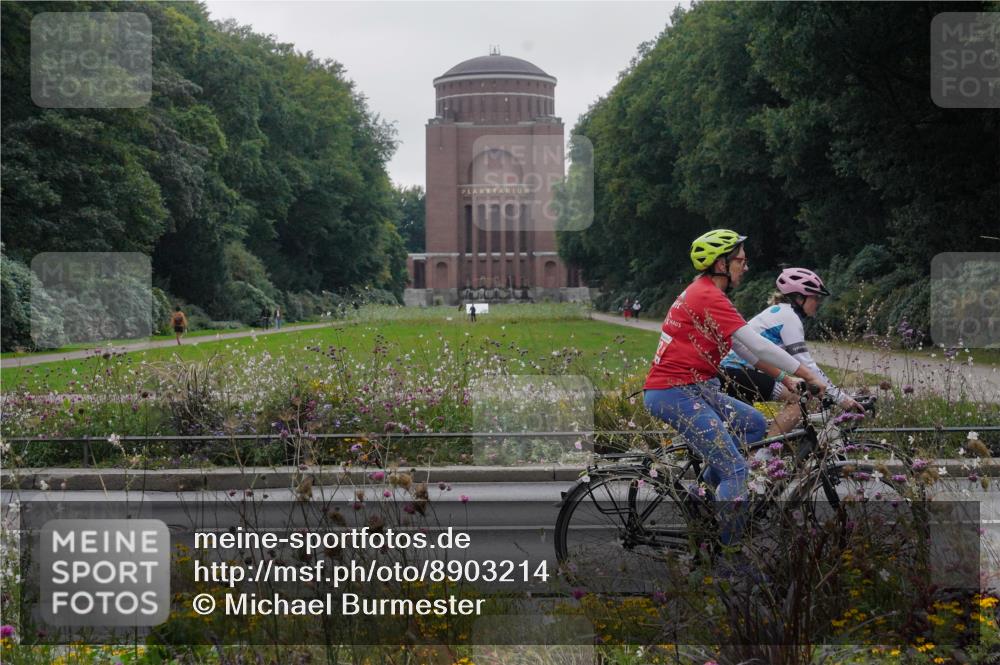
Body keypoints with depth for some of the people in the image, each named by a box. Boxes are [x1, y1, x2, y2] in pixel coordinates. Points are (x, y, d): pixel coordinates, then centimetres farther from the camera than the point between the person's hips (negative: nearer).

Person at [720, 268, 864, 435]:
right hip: (739, 373, -11)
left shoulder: (778, 310, 18)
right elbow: (806, 364, -17)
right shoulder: (789, 316, -11)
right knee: (798, 399, -14)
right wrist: (841, 398, -16)